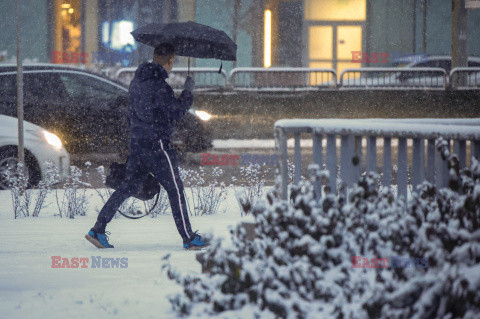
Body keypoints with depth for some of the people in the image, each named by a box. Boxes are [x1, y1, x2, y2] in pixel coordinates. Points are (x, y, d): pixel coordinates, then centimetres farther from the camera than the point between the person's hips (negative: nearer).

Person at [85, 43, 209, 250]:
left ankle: (98, 230, 5)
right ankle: (189, 238, 5)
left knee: (128, 187, 11)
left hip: (137, 142, 8)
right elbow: (176, 112, -15)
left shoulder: (137, 82, 10)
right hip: (157, 144, -8)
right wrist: (188, 92, -2)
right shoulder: (158, 86, -18)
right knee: (175, 190, 0)